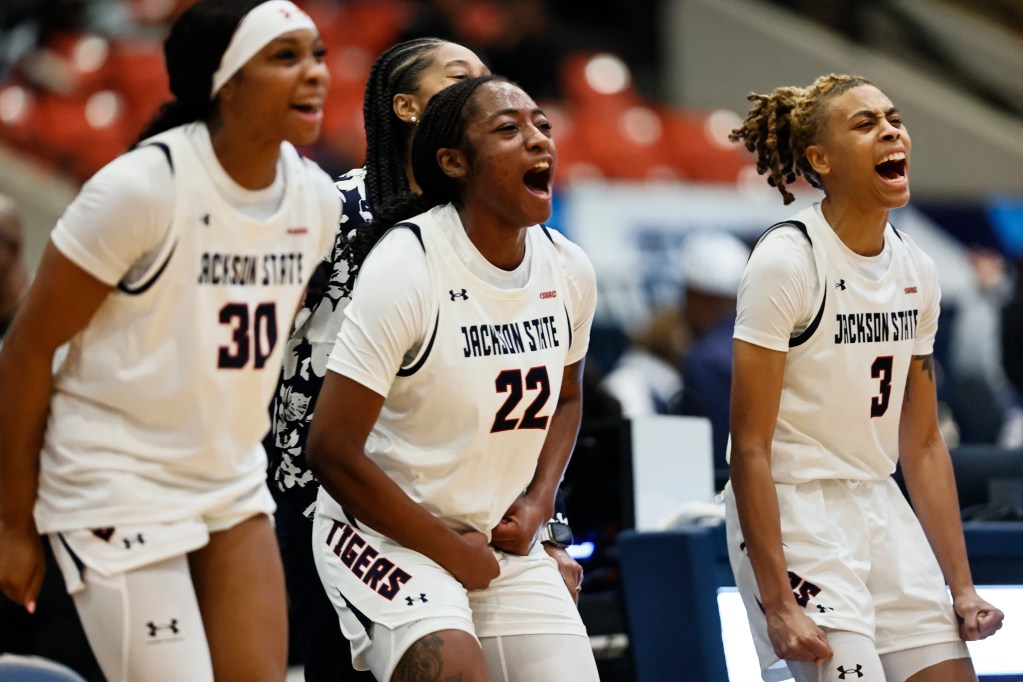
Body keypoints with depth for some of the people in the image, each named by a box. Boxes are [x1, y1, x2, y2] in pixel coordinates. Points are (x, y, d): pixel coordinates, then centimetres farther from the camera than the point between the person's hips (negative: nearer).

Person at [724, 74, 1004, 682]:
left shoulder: (917, 270, 7)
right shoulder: (787, 259, -13)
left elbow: (922, 443, 14)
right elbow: (749, 447, -16)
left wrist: (961, 586, 9)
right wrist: (777, 601, -20)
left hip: (880, 511, 7)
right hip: (793, 516, -7)